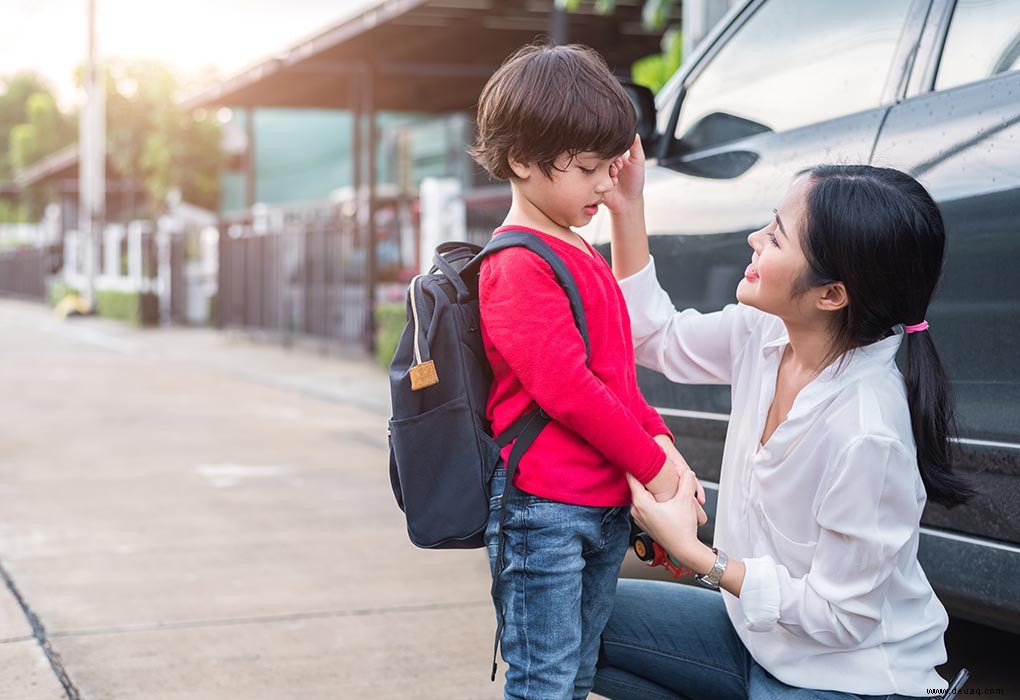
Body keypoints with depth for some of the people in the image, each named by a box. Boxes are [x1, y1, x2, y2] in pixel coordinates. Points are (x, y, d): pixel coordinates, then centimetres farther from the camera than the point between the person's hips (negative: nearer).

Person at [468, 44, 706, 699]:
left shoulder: (583, 256, 16)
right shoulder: (518, 265, -15)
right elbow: (565, 388, -21)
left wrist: (660, 441, 3)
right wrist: (651, 464, -13)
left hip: (607, 508, 9)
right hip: (544, 509, -9)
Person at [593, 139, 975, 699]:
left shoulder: (867, 435, -32)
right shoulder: (765, 336, -10)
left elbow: (840, 615, -23)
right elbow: (656, 338, 7)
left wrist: (693, 554, -22)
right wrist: (626, 210, -3)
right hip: (758, 636, 8)